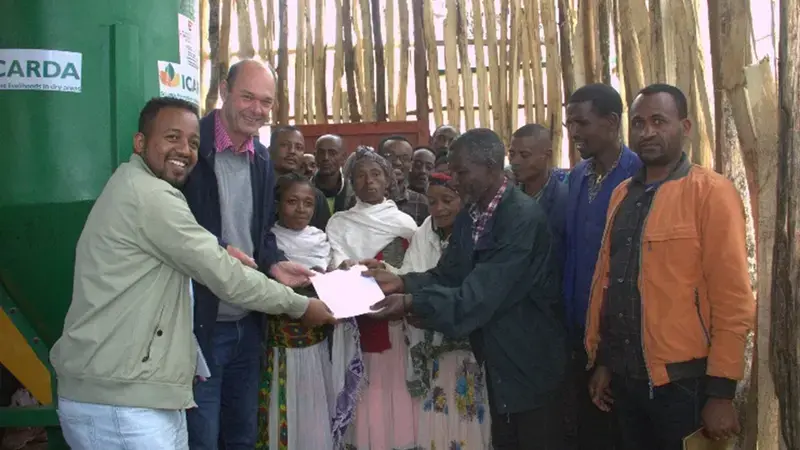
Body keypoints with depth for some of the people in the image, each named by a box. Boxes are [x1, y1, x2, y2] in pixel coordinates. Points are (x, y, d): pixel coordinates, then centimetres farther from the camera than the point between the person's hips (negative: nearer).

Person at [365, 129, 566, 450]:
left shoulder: (524, 217, -24)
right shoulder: (469, 216, 4)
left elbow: (484, 294, -29)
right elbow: (448, 276, 3)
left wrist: (413, 303, -30)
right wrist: (402, 282, -12)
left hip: (531, 362, -8)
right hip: (498, 359, 8)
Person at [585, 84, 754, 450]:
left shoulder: (711, 192, -10)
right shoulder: (622, 195, 8)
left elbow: (733, 298, -13)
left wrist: (721, 391, -13)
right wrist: (601, 360, 12)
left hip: (684, 381, -5)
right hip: (625, 377, 6)